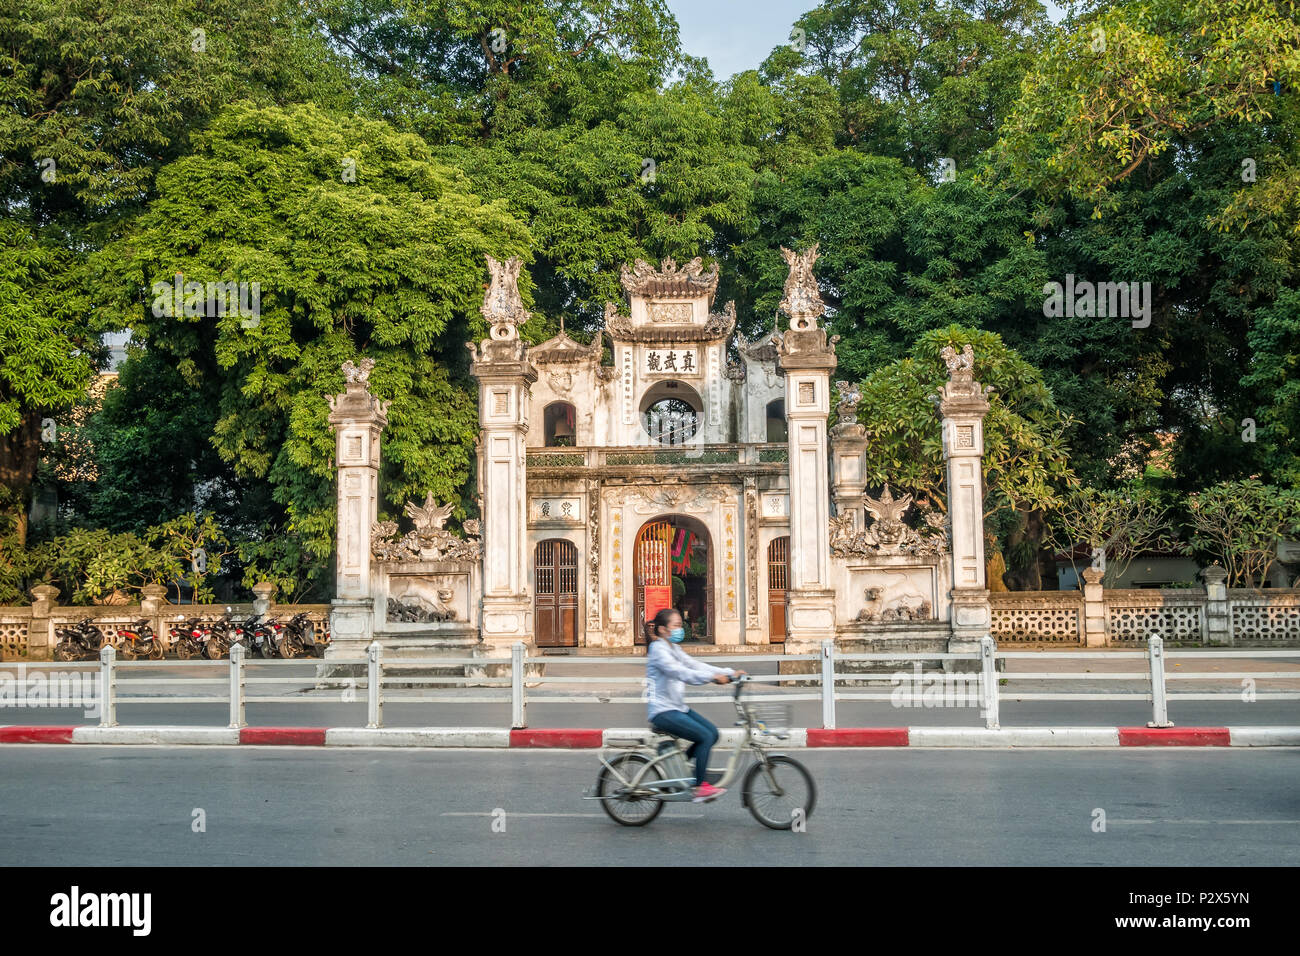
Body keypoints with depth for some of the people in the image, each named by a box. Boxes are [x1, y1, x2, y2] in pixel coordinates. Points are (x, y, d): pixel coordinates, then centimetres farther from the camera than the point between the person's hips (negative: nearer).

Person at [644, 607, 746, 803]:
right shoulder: (658, 649, -14)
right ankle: (700, 788, -9)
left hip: (677, 708, 9)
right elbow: (681, 673, -28)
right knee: (705, 737, -16)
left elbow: (696, 665, 9)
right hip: (662, 711, -9)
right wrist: (712, 677, -37)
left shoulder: (673, 649, 15)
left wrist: (730, 673, -1)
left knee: (713, 732, 0)